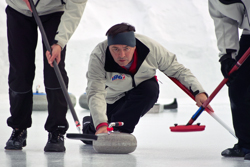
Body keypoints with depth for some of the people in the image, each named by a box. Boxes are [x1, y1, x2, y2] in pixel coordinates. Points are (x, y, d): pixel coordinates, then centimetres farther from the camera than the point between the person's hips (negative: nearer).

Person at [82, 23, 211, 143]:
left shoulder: (150, 47, -28)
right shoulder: (98, 57, -33)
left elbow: (177, 69, -15)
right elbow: (96, 94, -39)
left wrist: (198, 91, -26)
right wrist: (101, 124, -54)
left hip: (141, 93, 1)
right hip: (112, 100, -1)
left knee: (151, 88, -32)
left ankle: (120, 130, -25)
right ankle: (90, 125, 27)